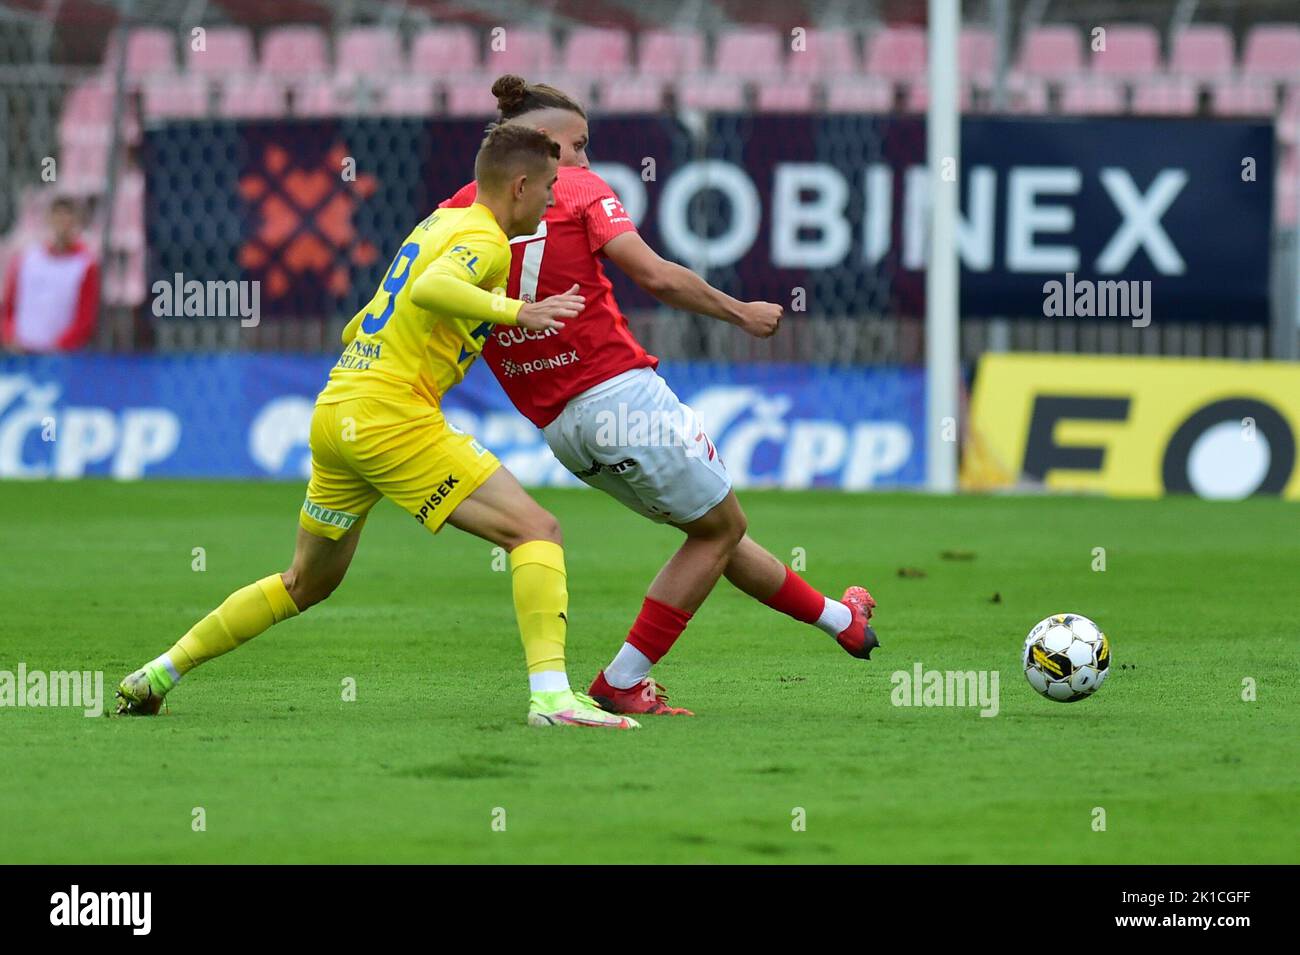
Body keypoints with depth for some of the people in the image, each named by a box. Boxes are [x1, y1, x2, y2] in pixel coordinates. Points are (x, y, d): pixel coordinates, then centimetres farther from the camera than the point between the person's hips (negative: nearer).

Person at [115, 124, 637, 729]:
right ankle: (551, 694, -25)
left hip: (335, 408, 9)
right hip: (391, 416, -9)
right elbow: (430, 289, -30)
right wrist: (518, 311, -29)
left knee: (307, 583, 24)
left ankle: (159, 674, 28)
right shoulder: (485, 242, -7)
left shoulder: (441, 222, 20)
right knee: (536, 531, -11)